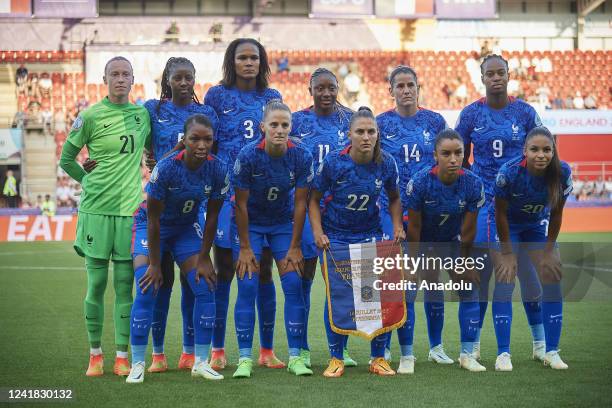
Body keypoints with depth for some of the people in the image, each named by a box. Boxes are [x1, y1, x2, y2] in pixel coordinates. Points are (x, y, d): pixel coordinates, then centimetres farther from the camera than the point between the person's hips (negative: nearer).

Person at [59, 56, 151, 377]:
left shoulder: (143, 113, 7)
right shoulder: (90, 117, -3)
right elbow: (66, 159, 6)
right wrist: (89, 181, 1)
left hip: (130, 209, 2)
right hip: (95, 210, -2)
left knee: (125, 286, 3)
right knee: (96, 284, 2)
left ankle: (122, 357, 8)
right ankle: (95, 354, 12)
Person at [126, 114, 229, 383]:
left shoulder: (218, 170, -19)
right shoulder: (165, 168, -30)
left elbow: (212, 217, -7)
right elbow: (153, 218, -22)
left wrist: (203, 258, -6)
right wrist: (155, 264, -18)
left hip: (187, 227, 4)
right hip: (151, 227, -4)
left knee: (205, 289, -6)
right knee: (146, 292, -15)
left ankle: (200, 362, 5)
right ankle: (137, 364, -6)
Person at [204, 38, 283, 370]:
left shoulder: (272, 98, 11)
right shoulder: (217, 96, 4)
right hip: (227, 192, -2)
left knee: (263, 271, 4)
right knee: (224, 271, 1)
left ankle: (267, 350, 10)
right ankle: (218, 350, 7)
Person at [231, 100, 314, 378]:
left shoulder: (301, 157, -17)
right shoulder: (248, 156, -22)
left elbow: (300, 203, -8)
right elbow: (241, 203, -15)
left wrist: (295, 247, -7)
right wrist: (245, 248, -13)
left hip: (284, 223, 2)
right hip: (251, 224, -2)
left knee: (293, 285, -6)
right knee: (247, 287, -10)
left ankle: (295, 357, 1)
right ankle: (245, 358, -4)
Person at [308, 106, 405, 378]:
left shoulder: (386, 163, -10)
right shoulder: (333, 162, -16)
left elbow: (394, 198, 9)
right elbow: (314, 199, -6)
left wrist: (397, 226, -5)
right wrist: (318, 233, -18)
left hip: (370, 234, 2)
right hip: (335, 236, -2)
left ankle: (378, 358, 7)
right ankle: (336, 358, 10)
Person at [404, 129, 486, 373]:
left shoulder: (473, 184, -23)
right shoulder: (420, 182, -30)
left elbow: (467, 231, -12)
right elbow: (413, 228, -19)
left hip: (451, 242, 3)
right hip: (421, 242, -3)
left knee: (470, 288, -2)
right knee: (406, 293, -14)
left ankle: (467, 355, 10)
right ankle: (406, 357, -4)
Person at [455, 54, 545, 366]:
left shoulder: (525, 112, 1)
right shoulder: (470, 114, 0)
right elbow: (461, 161, 8)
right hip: (484, 200, 0)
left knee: (528, 267, 1)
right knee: (480, 270, 2)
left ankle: (540, 343, 13)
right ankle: (473, 343, 12)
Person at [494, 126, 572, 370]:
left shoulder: (562, 172, -25)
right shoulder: (509, 173, -33)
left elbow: (556, 214, -10)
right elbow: (501, 213, -20)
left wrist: (548, 251, -5)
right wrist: (507, 254, -15)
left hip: (537, 225, 3)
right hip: (507, 226, -3)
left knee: (552, 279, -5)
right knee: (505, 280, -13)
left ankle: (552, 352, 3)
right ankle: (504, 354, -7)